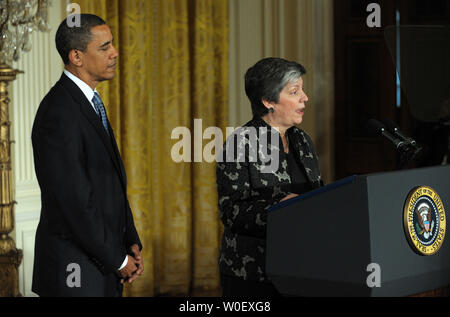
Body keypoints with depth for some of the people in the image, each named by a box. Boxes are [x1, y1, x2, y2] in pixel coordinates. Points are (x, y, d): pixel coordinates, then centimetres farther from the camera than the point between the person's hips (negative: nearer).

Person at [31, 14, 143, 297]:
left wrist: (131, 243, 6)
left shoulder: (91, 104, 13)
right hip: (76, 272, -9)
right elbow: (75, 202, -21)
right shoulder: (59, 114, -18)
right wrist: (119, 260, -13)